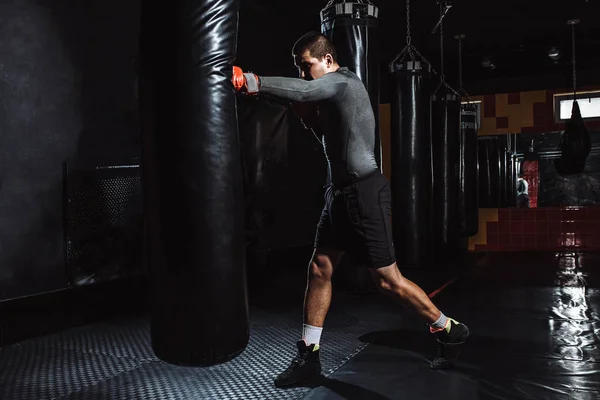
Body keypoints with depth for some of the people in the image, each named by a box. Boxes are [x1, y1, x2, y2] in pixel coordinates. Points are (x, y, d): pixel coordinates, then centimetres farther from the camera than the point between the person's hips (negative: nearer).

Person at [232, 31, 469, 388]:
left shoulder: (344, 81, -12)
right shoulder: (331, 93, 16)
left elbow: (302, 91, -30)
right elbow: (326, 132, 20)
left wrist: (254, 83, -32)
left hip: (365, 193, -9)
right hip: (341, 193, 9)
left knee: (388, 280, -3)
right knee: (319, 270, 6)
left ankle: (447, 329, 20)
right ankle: (309, 356, 15)